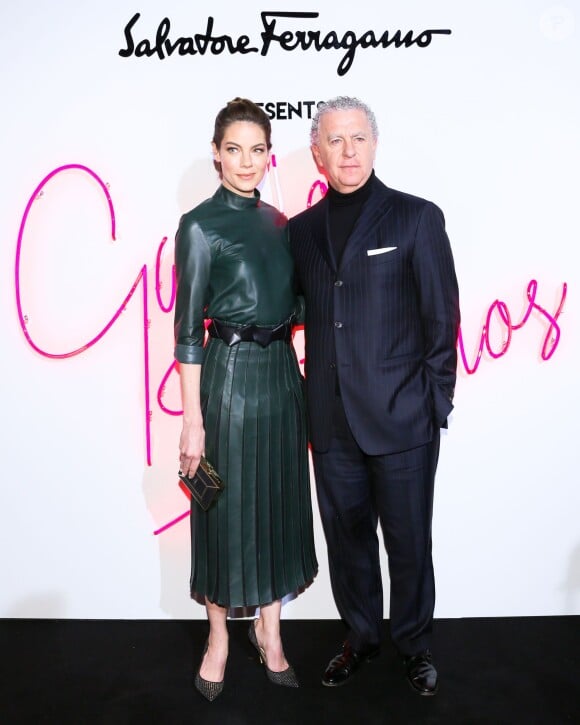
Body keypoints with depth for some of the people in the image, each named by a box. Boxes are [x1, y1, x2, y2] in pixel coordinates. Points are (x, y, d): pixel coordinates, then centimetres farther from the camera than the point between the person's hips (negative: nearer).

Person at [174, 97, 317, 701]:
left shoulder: (277, 222, 11)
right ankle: (218, 637, 27)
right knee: (227, 509, 6)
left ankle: (269, 630, 31)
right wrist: (192, 417, -13)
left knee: (279, 501, 13)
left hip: (282, 372, 6)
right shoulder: (200, 225, -7)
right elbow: (187, 328, -10)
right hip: (230, 373, -6)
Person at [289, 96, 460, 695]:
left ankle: (414, 644, 32)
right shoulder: (301, 230, 10)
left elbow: (442, 320, -2)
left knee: (408, 540, 9)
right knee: (346, 535, 15)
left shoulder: (417, 218, -1)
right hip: (332, 421, 4)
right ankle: (360, 636, 36)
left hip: (401, 419, -3)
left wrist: (434, 405, -5)